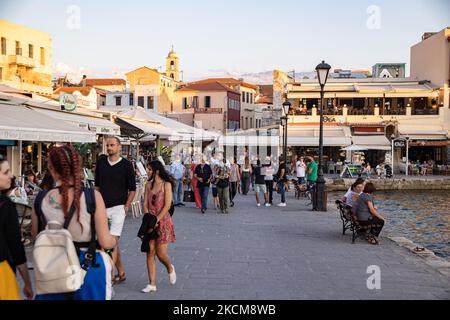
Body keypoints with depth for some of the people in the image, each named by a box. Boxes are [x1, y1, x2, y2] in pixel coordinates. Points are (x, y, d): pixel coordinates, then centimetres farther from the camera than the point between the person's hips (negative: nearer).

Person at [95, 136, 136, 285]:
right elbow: (97, 184, 16)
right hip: (103, 207, 5)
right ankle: (121, 273, 24)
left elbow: (132, 188, -1)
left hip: (118, 207, -5)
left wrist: (126, 206, -8)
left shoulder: (126, 165, -4)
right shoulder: (101, 162, 7)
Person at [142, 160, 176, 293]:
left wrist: (156, 220, -16)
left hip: (163, 221, -5)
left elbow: (167, 205, -13)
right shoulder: (148, 185, 8)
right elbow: (145, 204, 5)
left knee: (160, 253, -7)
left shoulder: (166, 184, -7)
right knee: (150, 253, 0)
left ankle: (170, 268, 27)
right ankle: (152, 284, 6)